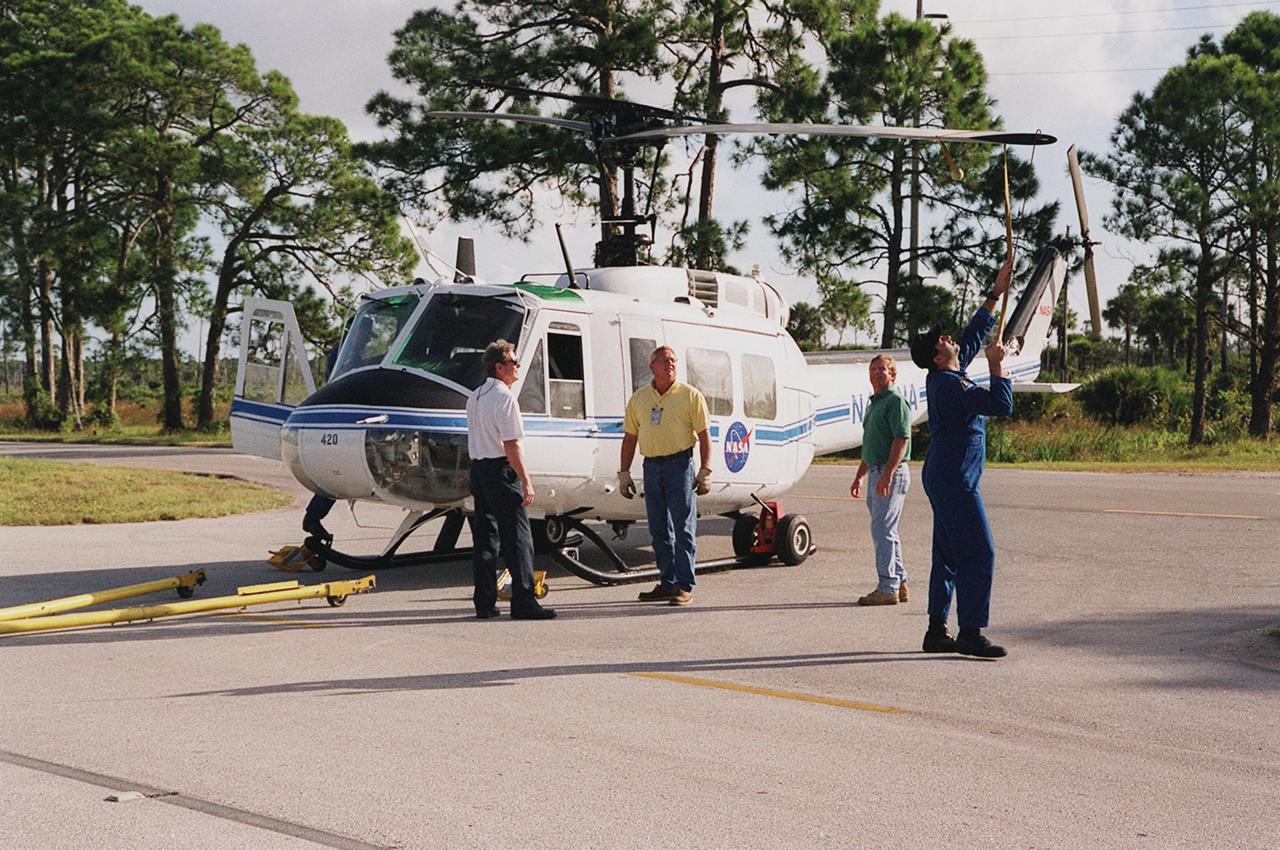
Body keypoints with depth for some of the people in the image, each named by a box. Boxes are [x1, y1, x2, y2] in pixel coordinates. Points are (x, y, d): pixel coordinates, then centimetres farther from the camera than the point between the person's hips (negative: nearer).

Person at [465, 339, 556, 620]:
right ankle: (523, 602, -7)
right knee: (517, 536, -5)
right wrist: (526, 481, -17)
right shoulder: (505, 398, -14)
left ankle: (484, 603, 12)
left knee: (484, 535, 10)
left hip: (477, 468, 9)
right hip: (501, 470, -9)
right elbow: (511, 445, -18)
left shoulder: (474, 397, 15)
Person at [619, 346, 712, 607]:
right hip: (651, 466, 4)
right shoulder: (638, 399, 11)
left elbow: (704, 435, -2)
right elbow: (630, 438, 14)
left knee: (683, 527, -6)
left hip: (680, 464, -4)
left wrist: (705, 472, -9)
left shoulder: (690, 395, 0)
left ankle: (684, 587, -5)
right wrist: (624, 473, 10)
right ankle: (667, 583, 17)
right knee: (659, 529, 8)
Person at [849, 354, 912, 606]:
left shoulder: (896, 402, -10)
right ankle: (899, 583, 19)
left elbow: (901, 439, -19)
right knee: (885, 531, 13)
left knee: (882, 529, -11)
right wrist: (859, 476, 25)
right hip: (876, 473, 10)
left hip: (892, 473, -10)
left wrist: (888, 474, -26)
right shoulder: (874, 404, 21)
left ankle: (887, 588, -10)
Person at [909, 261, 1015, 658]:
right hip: (955, 480, -10)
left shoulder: (943, 377, 11)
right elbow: (1001, 405, -24)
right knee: (978, 553, -10)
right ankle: (971, 633, -12)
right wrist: (997, 365, -12)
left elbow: (973, 334, 23)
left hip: (945, 479, 10)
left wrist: (995, 294, 24)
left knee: (948, 555, 11)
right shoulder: (951, 384, -18)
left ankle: (937, 631, 13)